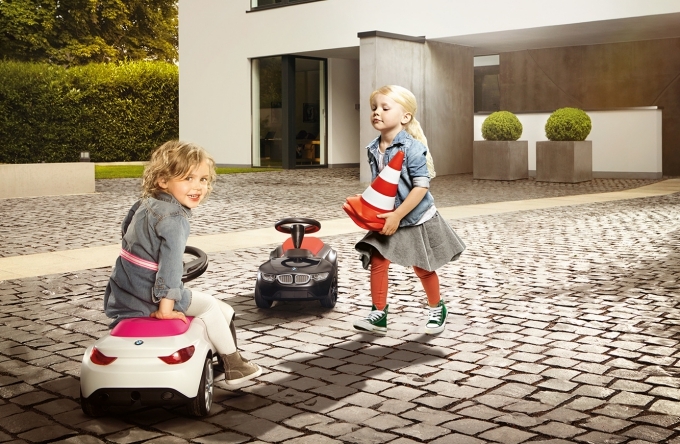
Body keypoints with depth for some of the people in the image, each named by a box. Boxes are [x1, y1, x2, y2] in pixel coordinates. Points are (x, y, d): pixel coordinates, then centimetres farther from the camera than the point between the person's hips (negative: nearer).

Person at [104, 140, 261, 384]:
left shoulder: (143, 204, 8)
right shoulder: (174, 218, -21)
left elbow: (127, 231, 24)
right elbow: (171, 261, -30)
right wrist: (166, 307, -29)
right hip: (149, 293, -9)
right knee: (209, 306, 7)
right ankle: (233, 365, 15)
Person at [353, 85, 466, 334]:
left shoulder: (411, 148, -22)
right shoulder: (373, 149, -2)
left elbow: (422, 186, -24)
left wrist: (397, 215, -26)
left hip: (417, 218, -5)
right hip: (388, 218, 5)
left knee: (422, 268, 10)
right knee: (376, 262, -4)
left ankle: (437, 310, 33)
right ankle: (378, 313, 9)